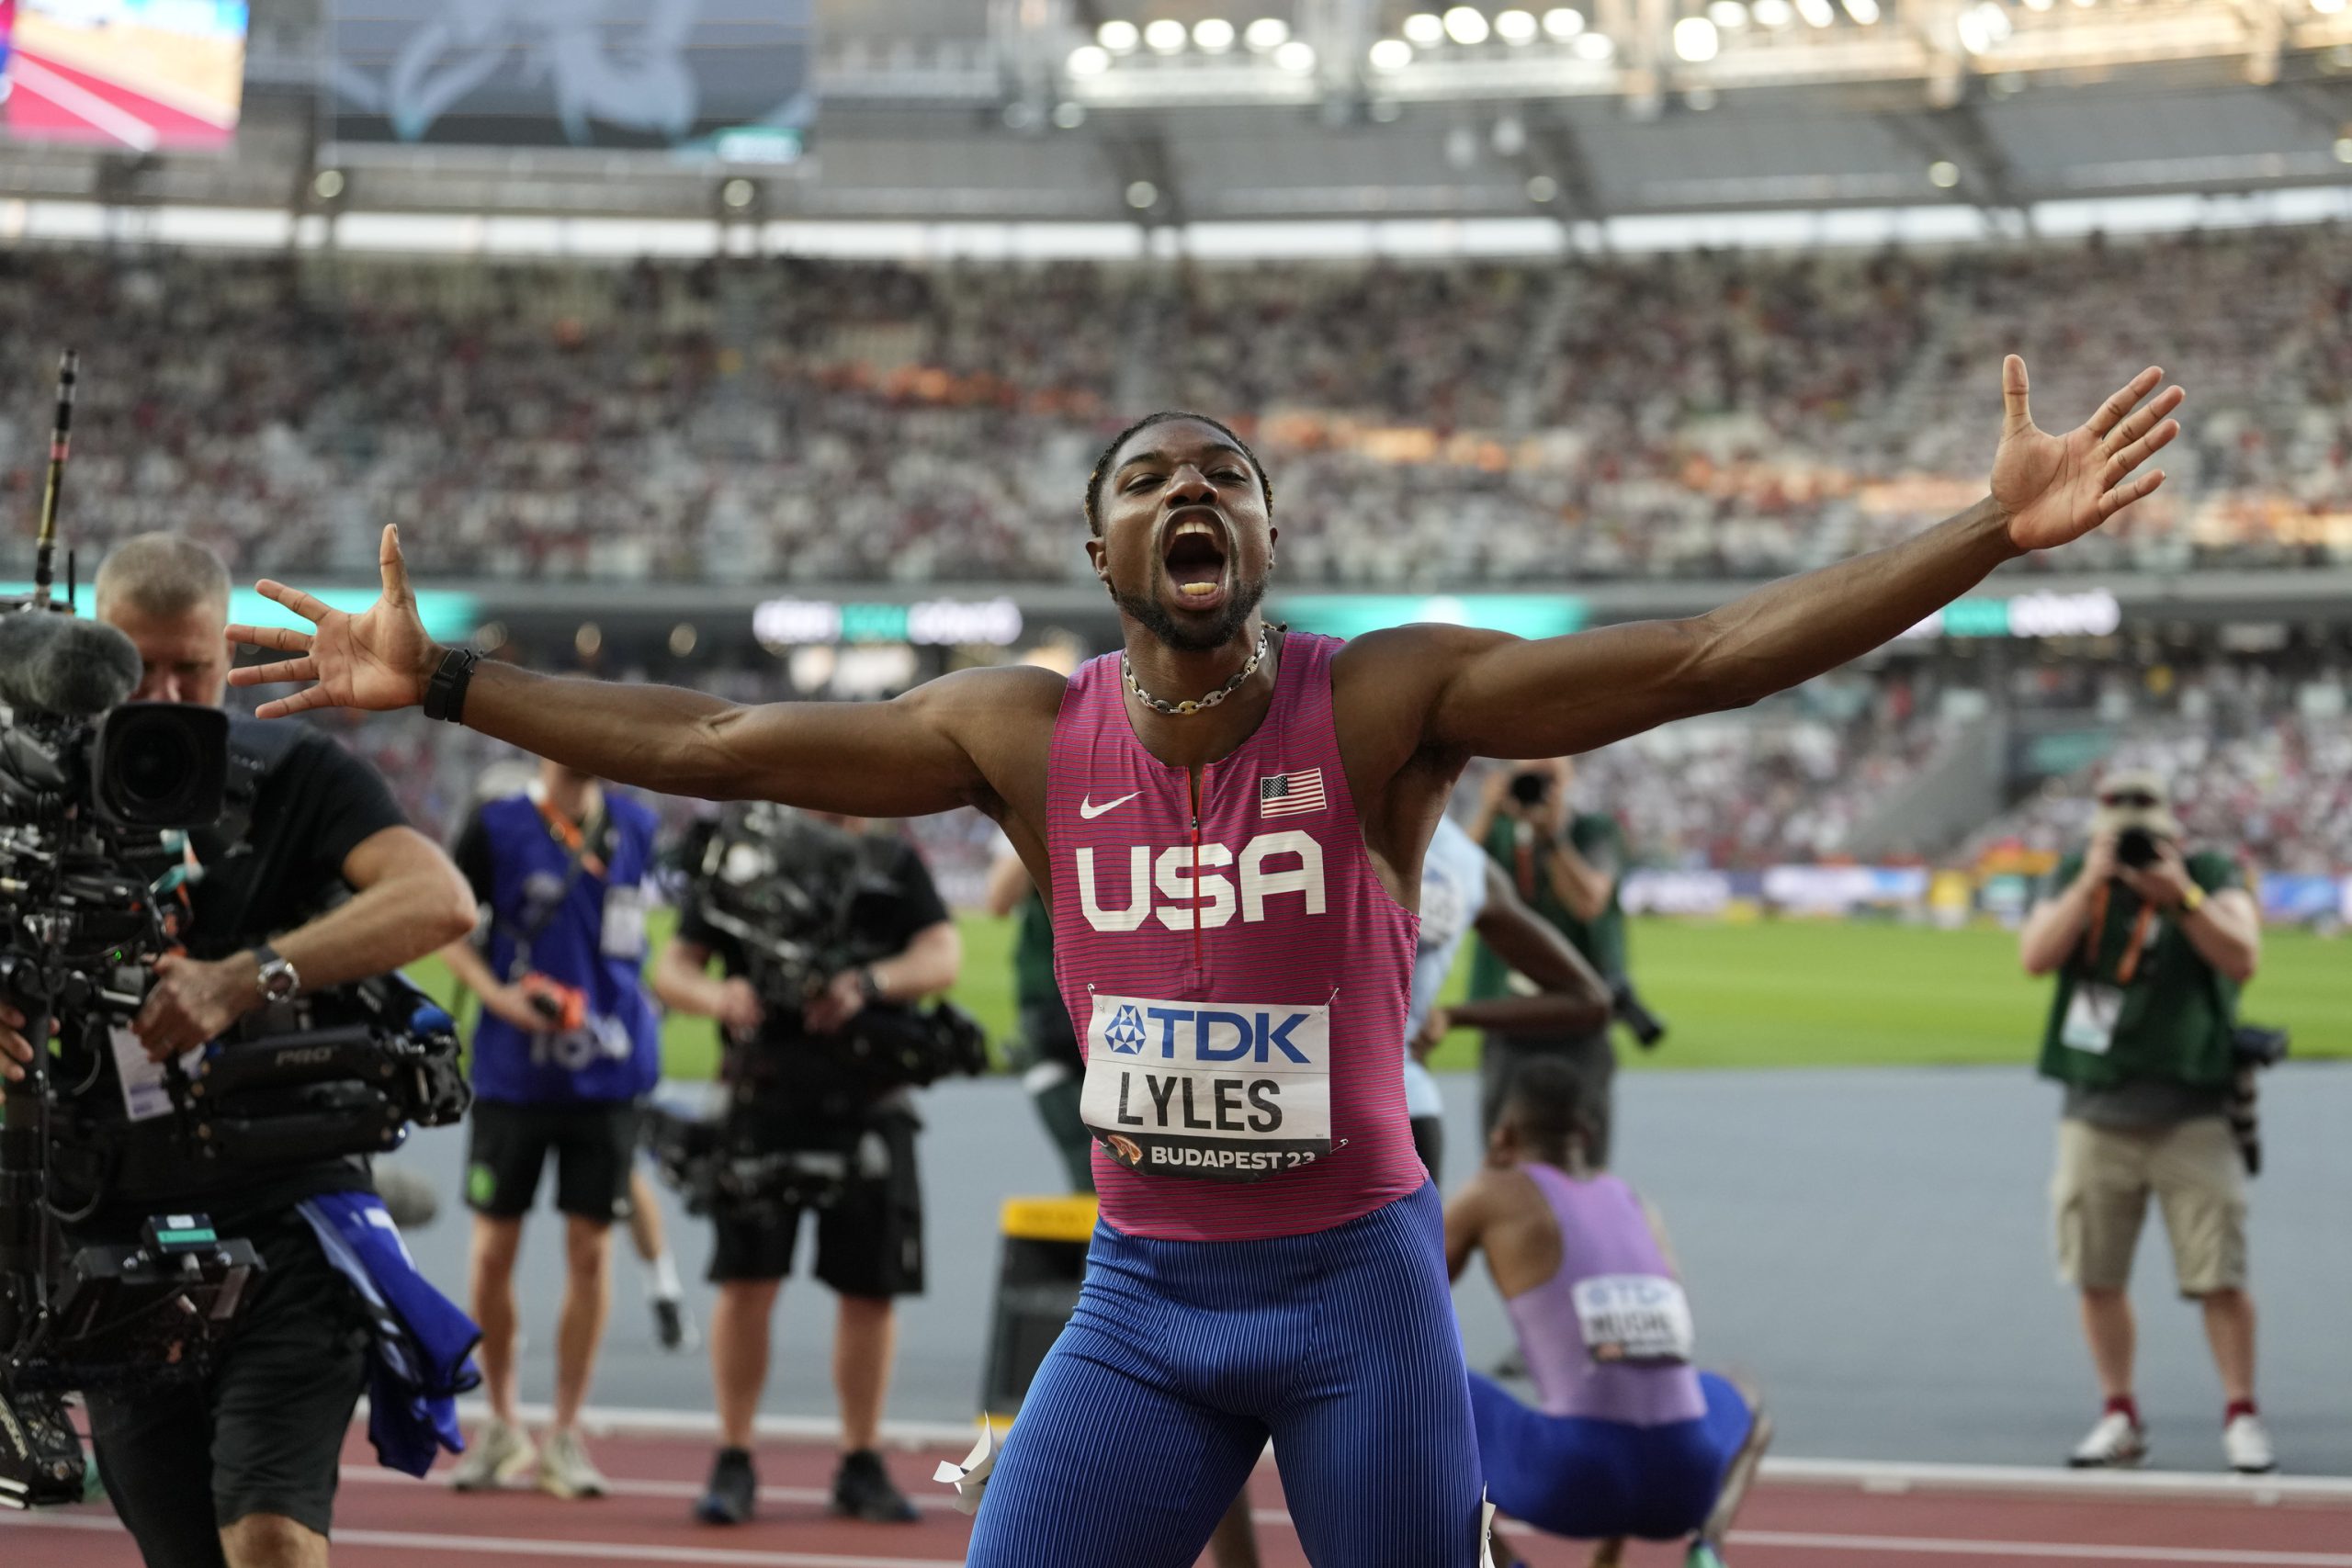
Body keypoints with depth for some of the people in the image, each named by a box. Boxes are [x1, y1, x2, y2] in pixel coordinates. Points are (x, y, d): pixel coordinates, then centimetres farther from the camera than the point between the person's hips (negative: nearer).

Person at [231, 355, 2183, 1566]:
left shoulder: (1385, 704, -11)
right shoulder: (1030, 733, -1)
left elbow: (1703, 657, -19)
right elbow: (709, 742, 3)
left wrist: (1995, 530, -28)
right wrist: (438, 678, 3)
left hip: (1356, 1284, -2)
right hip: (1141, 1297, 3)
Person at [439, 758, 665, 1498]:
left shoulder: (636, 826, 7)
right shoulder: (497, 826, -3)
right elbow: (451, 930, 2)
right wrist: (500, 996, -14)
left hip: (605, 1070, 2)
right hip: (512, 1071, -2)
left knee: (590, 1250, 1)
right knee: (493, 1248, 3)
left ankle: (566, 1432, 11)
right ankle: (502, 1423, 21)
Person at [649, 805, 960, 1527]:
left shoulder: (897, 864, 12)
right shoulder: (741, 854, 9)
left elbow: (943, 955, -3)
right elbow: (673, 967, 6)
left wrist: (870, 984, -22)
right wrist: (719, 997, -17)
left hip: (868, 1108, 1)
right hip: (766, 1102, -1)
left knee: (870, 1289, 5)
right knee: (746, 1281, -6)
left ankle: (861, 1467, 18)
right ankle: (733, 1464, 4)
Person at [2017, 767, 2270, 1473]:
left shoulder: (2213, 877, -1)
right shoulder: (2074, 877, 4)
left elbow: (2242, 959, -15)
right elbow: (2036, 957, -10)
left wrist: (2181, 898, -25)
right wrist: (2091, 885, -18)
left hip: (2192, 1115, -2)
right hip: (2097, 1114, 2)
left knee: (2219, 1277, -5)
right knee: (2098, 1277, 5)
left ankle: (2241, 1416, 5)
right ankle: (2120, 1419, 15)